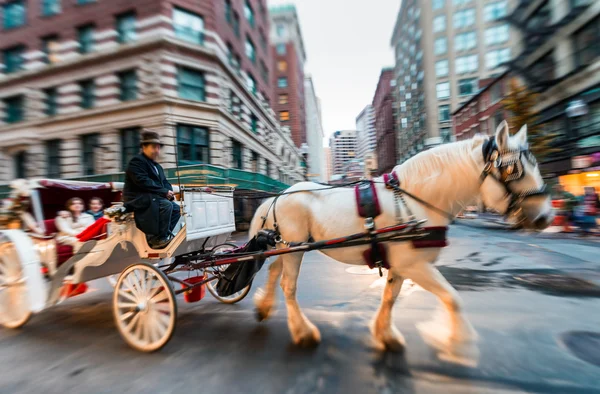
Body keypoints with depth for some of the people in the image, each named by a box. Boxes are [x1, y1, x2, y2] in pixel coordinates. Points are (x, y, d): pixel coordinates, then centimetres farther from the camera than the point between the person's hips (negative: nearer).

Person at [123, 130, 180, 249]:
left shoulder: (157, 166, 21)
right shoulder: (136, 161, -8)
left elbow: (165, 182, 14)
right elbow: (143, 182, -22)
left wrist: (170, 192, -8)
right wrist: (164, 192, -23)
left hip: (152, 197, 9)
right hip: (138, 198, -9)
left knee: (176, 208, -4)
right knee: (166, 205, -29)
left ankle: (165, 235, -3)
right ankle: (158, 239, -23)